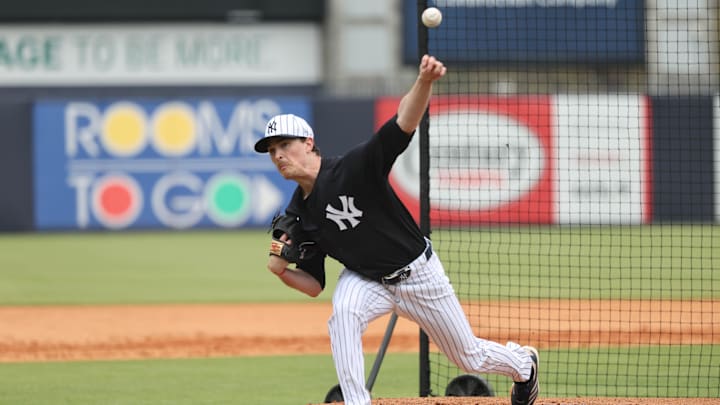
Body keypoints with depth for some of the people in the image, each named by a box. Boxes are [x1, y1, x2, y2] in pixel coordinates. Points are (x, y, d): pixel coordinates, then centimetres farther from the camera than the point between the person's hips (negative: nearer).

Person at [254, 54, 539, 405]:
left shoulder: (355, 168, -26)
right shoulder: (297, 216, -9)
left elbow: (404, 121, -40)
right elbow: (314, 285, -2)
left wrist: (424, 81, -58)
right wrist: (280, 270, -23)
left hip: (418, 274, -3)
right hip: (366, 280, 3)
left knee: (470, 357, 12)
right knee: (342, 313, -33)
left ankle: (522, 363, 45)